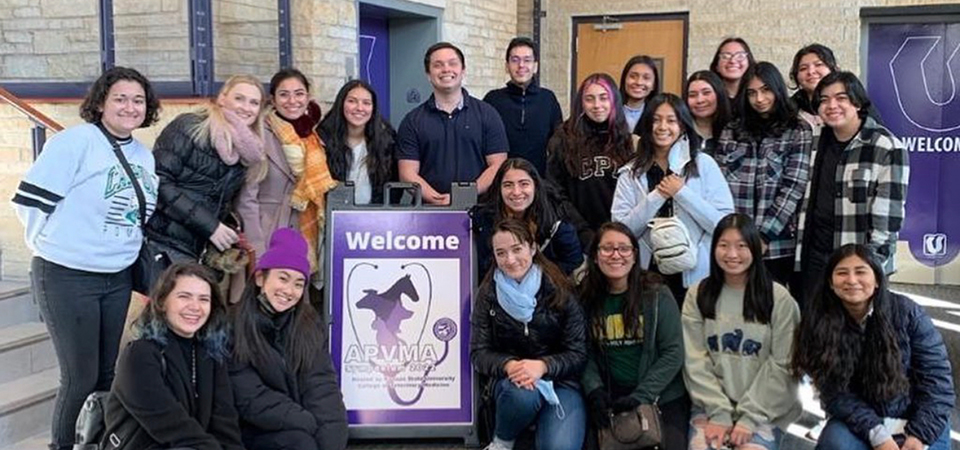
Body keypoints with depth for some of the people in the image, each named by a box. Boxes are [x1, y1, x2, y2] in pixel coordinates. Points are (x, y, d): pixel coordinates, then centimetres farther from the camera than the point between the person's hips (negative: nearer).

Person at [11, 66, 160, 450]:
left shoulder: (144, 156, 9)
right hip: (67, 276, -6)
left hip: (118, 277, 7)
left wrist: (124, 247, 12)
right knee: (80, 376, -1)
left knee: (107, 372, 14)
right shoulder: (75, 141, -12)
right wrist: (56, 247, -5)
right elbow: (32, 200, -15)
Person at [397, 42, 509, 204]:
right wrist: (438, 200, -12)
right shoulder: (412, 121, 11)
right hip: (429, 211, 0)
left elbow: (497, 166, 5)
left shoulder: (487, 114, 11)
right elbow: (408, 173, 4)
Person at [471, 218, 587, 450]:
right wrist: (508, 365, -24)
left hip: (559, 380, -1)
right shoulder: (489, 293, -2)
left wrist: (542, 366, -24)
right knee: (522, 394, -35)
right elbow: (478, 352, -3)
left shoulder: (558, 290, -6)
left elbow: (578, 353, -5)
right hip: (510, 379, 1)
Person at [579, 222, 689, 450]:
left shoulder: (658, 295, -6)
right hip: (610, 399, 2)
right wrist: (594, 391, -14)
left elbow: (673, 353, -8)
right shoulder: (587, 299, 2)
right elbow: (586, 354, 3)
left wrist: (641, 395, -15)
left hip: (662, 397, -1)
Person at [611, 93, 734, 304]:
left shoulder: (703, 164, 0)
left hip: (695, 275, -1)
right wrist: (656, 196, -13)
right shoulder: (631, 173, 5)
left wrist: (681, 192, -13)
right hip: (647, 274, 1)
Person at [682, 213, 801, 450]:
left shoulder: (780, 299, -2)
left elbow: (781, 365, -5)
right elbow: (695, 361, -2)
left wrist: (749, 417, -12)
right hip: (710, 406, 1)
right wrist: (719, 413, -11)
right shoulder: (698, 295, 3)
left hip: (766, 409, -1)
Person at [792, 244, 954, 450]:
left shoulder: (906, 312, -12)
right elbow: (835, 393, -13)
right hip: (860, 422, 0)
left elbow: (936, 376, -10)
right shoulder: (820, 324, -10)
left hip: (914, 418, 0)